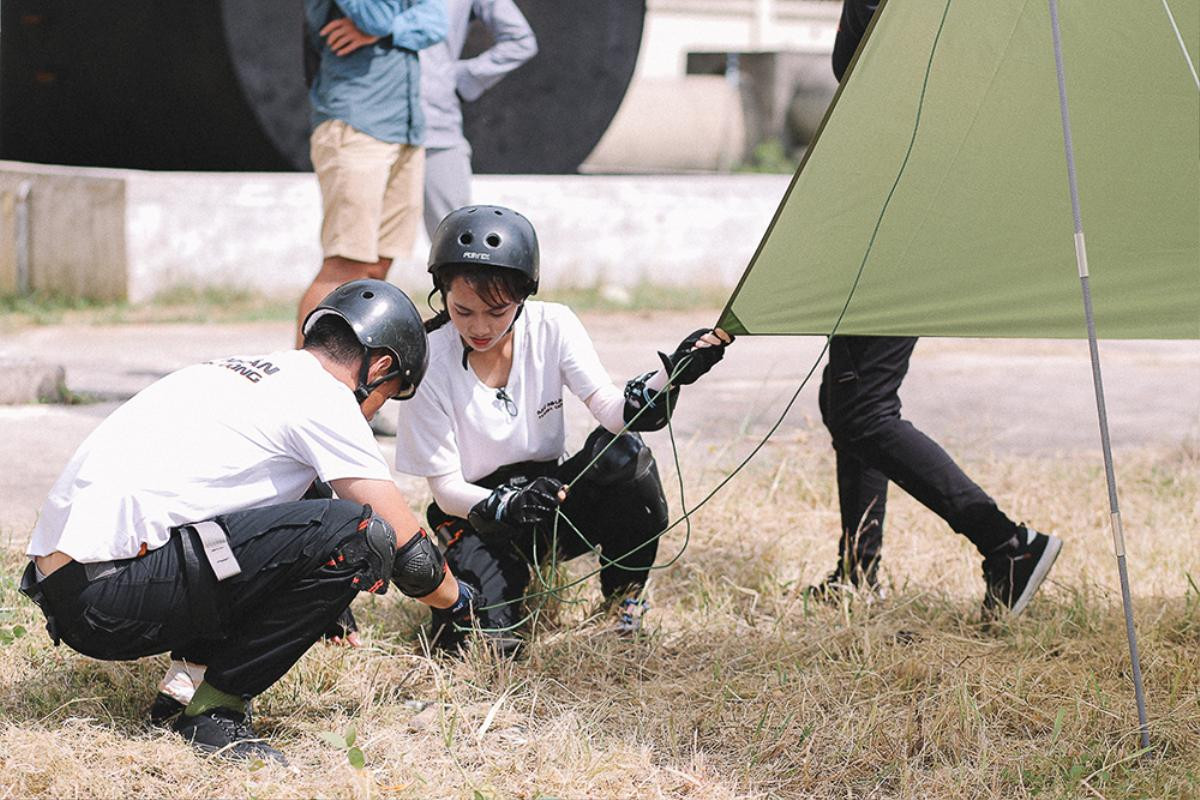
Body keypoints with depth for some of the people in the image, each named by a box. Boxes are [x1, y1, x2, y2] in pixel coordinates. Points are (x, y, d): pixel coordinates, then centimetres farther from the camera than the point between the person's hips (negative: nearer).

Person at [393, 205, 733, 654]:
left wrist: (671, 375, -37)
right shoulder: (430, 364, -18)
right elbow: (446, 488, -15)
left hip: (550, 490, 2)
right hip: (477, 512, -2)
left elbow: (611, 410, -19)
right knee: (490, 639, -27)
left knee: (624, 454, -29)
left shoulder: (552, 327, -10)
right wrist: (509, 506, -34)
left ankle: (625, 595, -7)